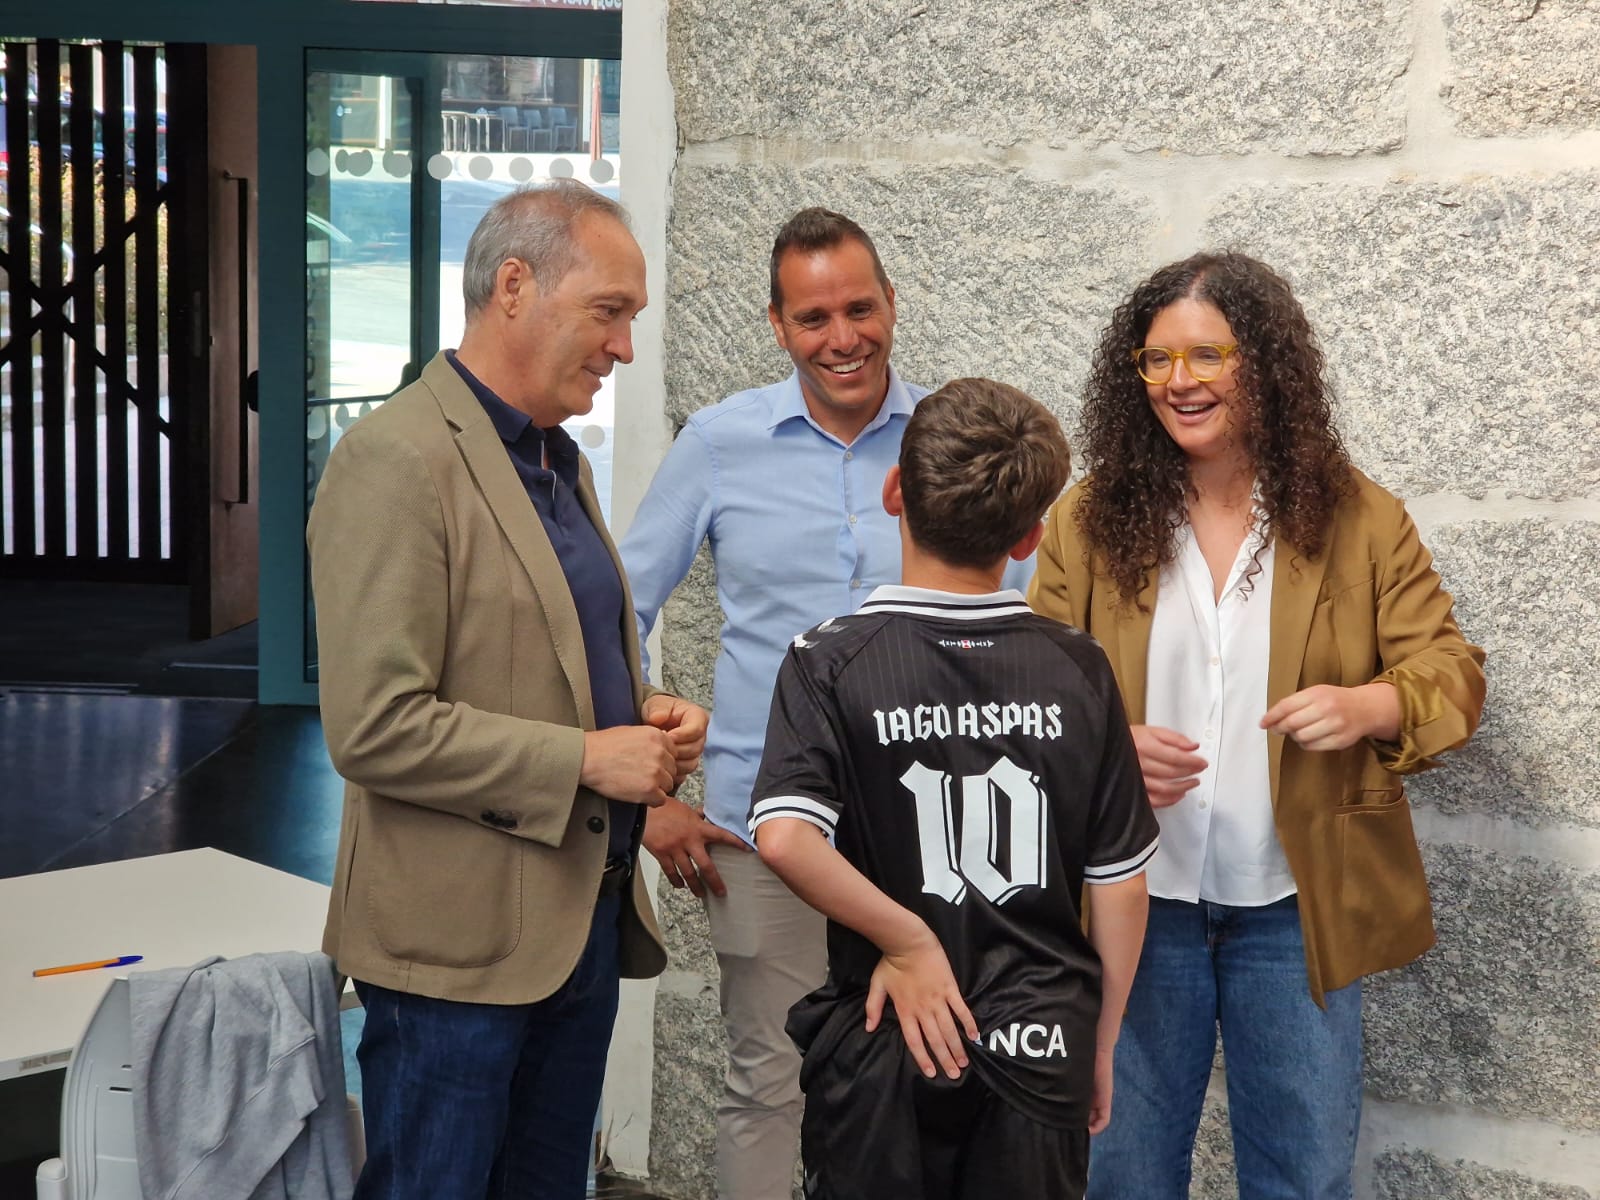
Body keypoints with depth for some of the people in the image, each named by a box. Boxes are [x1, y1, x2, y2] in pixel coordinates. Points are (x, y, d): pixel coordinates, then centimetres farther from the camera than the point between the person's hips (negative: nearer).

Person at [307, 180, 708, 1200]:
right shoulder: (398, 461, -15)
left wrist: (646, 719, 4)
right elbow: (374, 729, -21)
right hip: (463, 942, -8)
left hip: (588, 917, 9)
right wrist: (585, 759, -19)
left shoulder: (560, 459, 14)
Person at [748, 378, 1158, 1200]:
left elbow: (784, 839, -26)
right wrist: (1100, 1045, 11)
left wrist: (908, 941, -13)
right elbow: (1120, 884, 0)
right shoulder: (1078, 669, -4)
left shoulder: (834, 660, -10)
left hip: (883, 1047, -1)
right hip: (1040, 1053, 2)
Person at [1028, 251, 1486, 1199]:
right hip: (1132, 902, 1)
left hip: (1294, 908, 0)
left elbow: (1450, 673, -3)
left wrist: (1367, 705, -25)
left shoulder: (1359, 519, -3)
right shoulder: (1090, 521, -2)